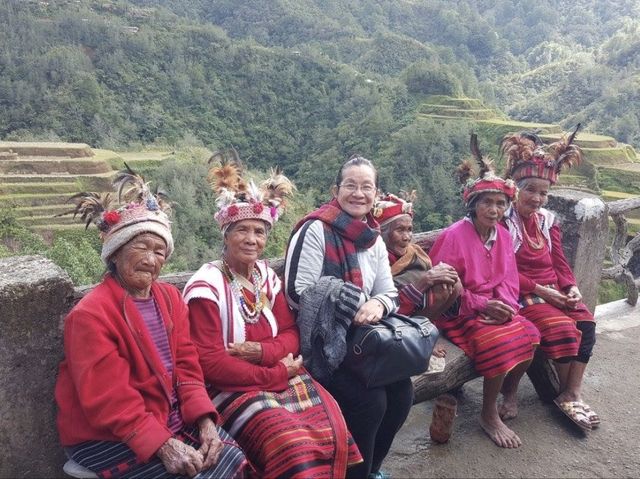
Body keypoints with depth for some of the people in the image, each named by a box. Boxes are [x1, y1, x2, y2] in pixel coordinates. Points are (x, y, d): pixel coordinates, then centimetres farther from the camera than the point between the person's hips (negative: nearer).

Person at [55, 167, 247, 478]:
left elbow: (186, 365, 3)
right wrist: (162, 445, -26)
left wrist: (205, 419, -11)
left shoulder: (169, 297, 4)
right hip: (106, 438, -6)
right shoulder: (90, 314, -17)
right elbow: (108, 400, -20)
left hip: (174, 419, 6)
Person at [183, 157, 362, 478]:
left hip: (283, 376, 6)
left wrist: (262, 351, -14)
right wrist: (275, 374, -15)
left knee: (335, 430, -18)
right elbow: (210, 362, -16)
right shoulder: (206, 286, -11)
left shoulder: (267, 276, 8)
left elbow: (291, 334, 8)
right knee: (294, 443, -28)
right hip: (235, 388, -5)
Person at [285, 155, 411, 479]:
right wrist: (349, 310, -21)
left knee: (402, 392, -6)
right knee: (370, 400, -20)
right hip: (320, 342, -7)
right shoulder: (315, 230, -14)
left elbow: (389, 293, 7)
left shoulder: (374, 239, 8)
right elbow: (297, 294, -19)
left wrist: (378, 304, -17)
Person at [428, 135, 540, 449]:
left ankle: (510, 390, 12)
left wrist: (504, 304, -15)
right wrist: (481, 305, -20)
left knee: (529, 335, -17)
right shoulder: (454, 236, -15)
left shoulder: (502, 235, 5)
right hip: (459, 313, -6)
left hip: (496, 309, 7)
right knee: (501, 342, -27)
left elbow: (508, 280, 6)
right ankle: (489, 416, -7)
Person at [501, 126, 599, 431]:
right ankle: (568, 396, -1)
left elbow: (559, 261, 11)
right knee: (563, 328, -24)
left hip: (555, 291, 7)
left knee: (586, 323, -17)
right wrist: (540, 290, -18)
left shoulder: (547, 220, 12)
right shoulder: (503, 220, -10)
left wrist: (572, 287, -7)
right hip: (522, 294, -7)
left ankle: (572, 395, -8)